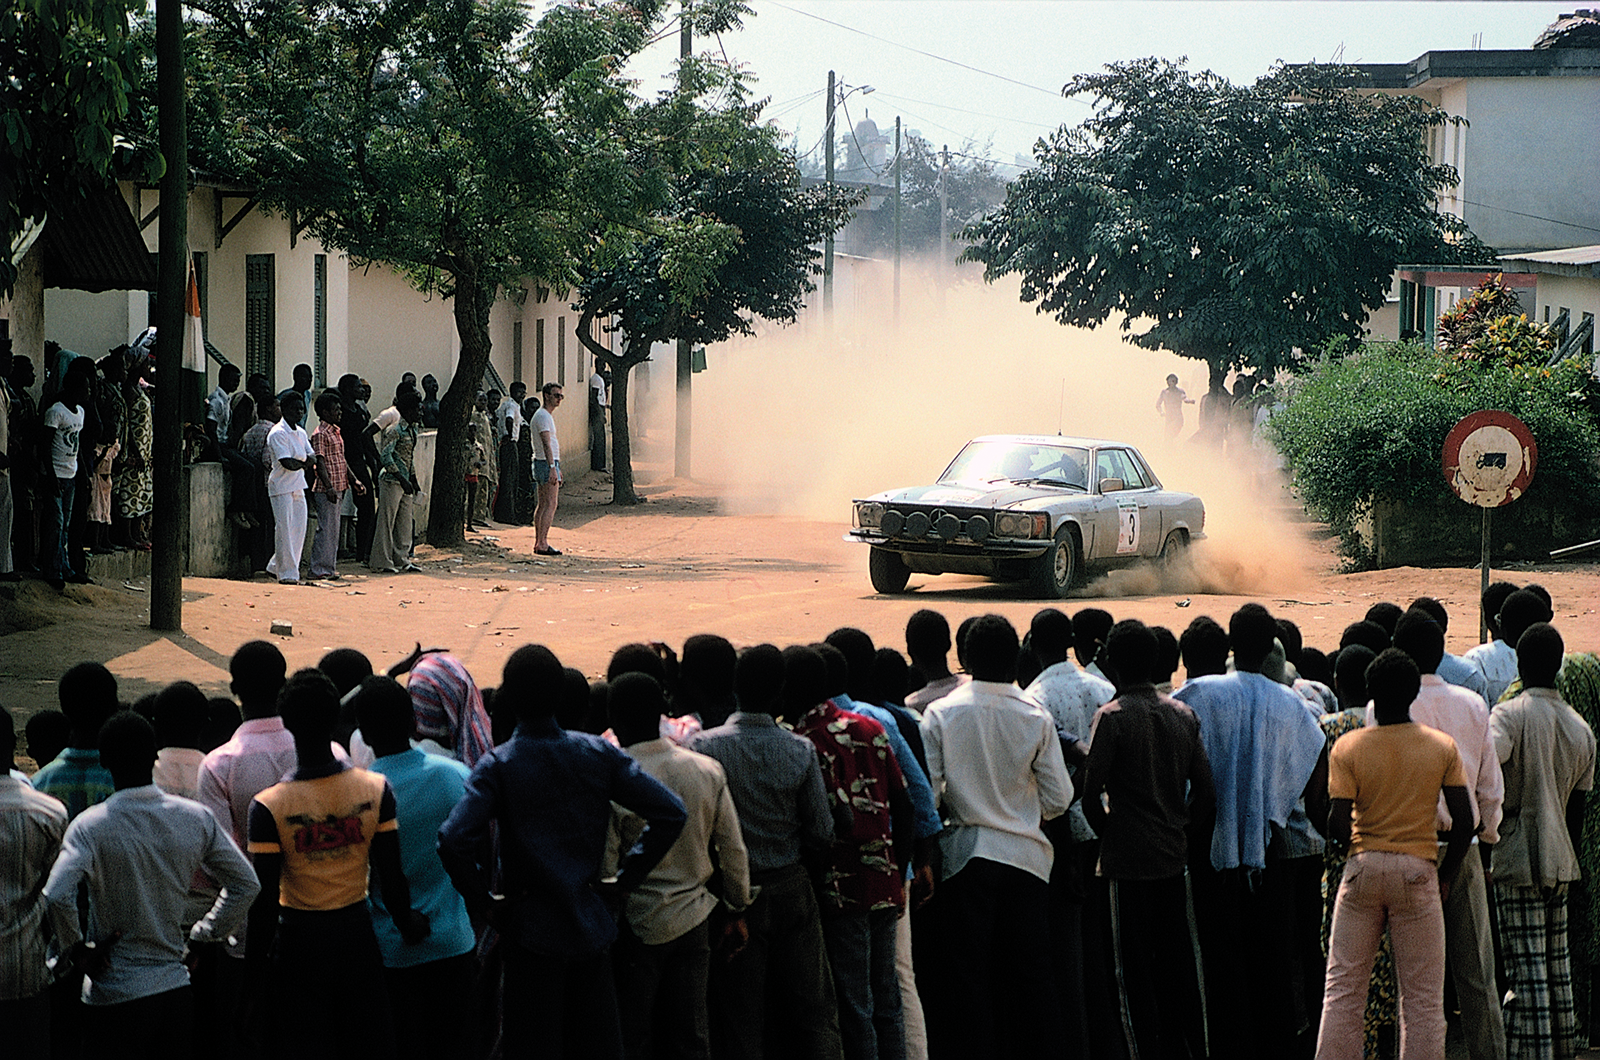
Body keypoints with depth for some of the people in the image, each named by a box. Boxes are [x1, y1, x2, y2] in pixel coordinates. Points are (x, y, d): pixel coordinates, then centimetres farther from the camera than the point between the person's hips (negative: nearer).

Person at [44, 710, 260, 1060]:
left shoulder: (89, 826, -13)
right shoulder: (195, 818, 0)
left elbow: (57, 896, -26)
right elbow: (246, 884, 5)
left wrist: (78, 951, -11)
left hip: (113, 995, -4)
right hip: (176, 989, 4)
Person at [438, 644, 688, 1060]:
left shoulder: (498, 765, -12)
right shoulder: (597, 753, -2)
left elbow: (454, 840, -25)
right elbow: (672, 814, -3)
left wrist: (484, 905, -10)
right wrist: (627, 878, 5)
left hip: (532, 931, -3)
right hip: (592, 929, 3)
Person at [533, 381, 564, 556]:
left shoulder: (543, 415, 20)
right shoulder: (543, 416, -14)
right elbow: (546, 444, -22)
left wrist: (557, 468, 29)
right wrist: (552, 467, -28)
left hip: (545, 463, 11)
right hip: (547, 463, -11)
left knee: (543, 505, 10)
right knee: (551, 504, -13)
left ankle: (538, 542, 10)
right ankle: (543, 543, -17)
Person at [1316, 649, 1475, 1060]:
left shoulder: (1347, 747, -5)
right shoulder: (1443, 747, -2)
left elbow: (1338, 825, -11)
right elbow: (1464, 821, -3)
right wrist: (1445, 876, 9)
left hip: (1364, 867, 0)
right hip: (1419, 870, 0)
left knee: (1343, 988, 8)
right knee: (1422, 995, 4)